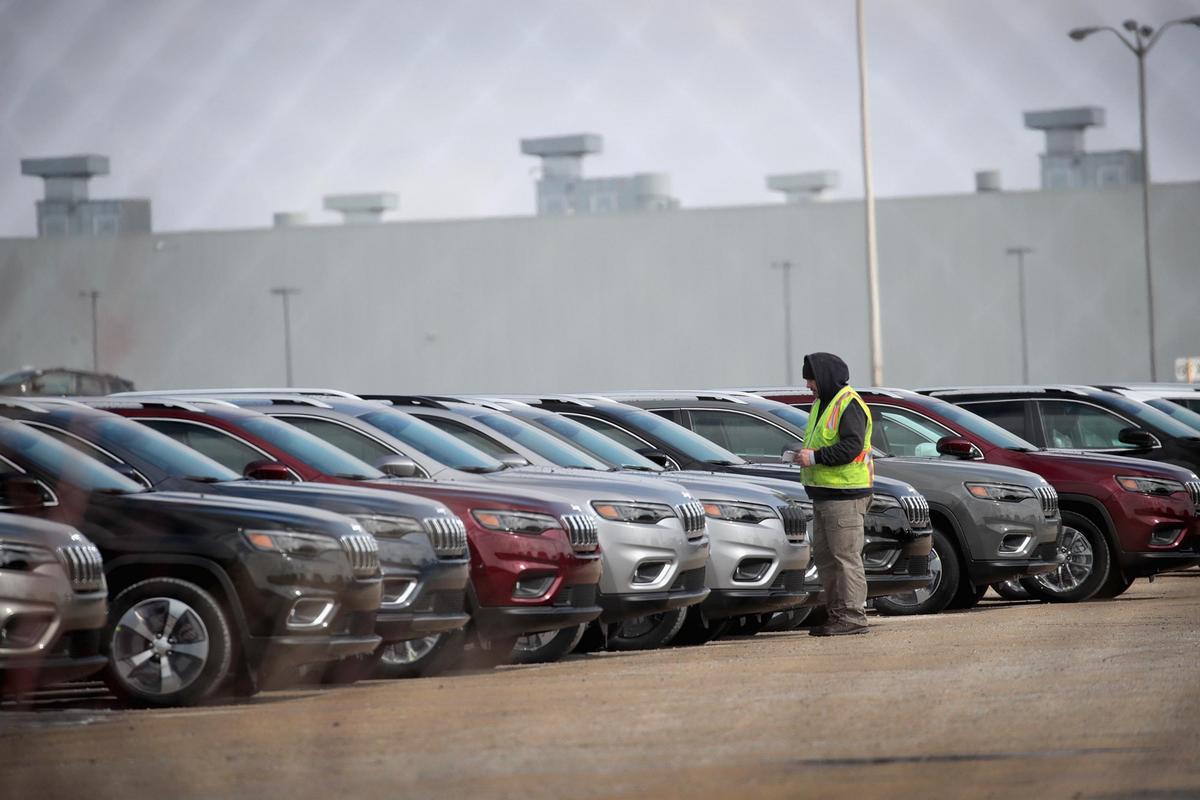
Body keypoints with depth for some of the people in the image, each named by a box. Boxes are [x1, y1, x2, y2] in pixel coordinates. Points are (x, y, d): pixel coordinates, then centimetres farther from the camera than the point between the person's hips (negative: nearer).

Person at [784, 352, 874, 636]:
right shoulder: (822, 404, 21)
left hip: (845, 493, -10)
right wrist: (803, 455, 9)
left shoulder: (849, 405, -12)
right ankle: (837, 613, 16)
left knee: (846, 556, -10)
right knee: (824, 556, 11)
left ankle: (852, 617, -9)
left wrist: (815, 457, -22)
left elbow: (851, 446, -22)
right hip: (824, 494, 10)